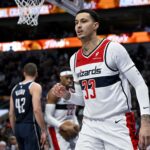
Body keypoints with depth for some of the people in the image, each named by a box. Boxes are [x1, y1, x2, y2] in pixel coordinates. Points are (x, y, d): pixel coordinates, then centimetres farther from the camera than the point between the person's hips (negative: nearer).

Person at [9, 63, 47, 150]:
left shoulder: (15, 89, 14)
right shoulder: (35, 86, -6)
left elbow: (11, 114, 15)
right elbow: (36, 110, -18)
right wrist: (44, 131, -15)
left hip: (18, 127, 7)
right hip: (30, 126, -7)